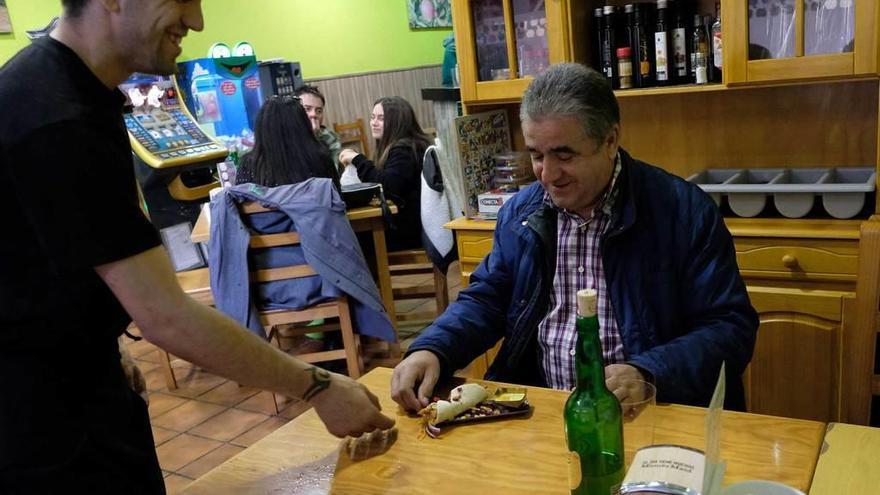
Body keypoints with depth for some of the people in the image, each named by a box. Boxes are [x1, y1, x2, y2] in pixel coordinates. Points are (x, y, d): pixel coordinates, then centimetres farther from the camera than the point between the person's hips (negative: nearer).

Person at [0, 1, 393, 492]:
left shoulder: (71, 89, 5)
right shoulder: (59, 122, -28)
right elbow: (165, 316, -29)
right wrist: (318, 386, -22)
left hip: (80, 375, 9)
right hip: (43, 411, -9)